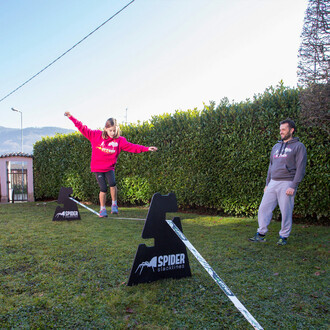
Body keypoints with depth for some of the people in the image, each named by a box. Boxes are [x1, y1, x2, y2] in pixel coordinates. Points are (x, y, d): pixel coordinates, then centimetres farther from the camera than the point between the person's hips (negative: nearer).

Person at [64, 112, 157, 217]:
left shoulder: (120, 140, -2)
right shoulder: (96, 135, -2)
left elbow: (132, 147, -8)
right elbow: (83, 129, 2)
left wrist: (147, 149, -18)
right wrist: (71, 117, -1)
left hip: (109, 167, 0)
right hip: (97, 167, 0)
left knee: (112, 183, -24)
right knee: (103, 188, -6)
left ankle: (114, 204, -1)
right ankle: (102, 209, 15)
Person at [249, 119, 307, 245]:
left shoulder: (298, 146, 0)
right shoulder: (276, 146, 19)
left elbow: (300, 168, -7)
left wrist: (293, 186, -15)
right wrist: (267, 184, 18)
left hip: (287, 183, -6)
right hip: (273, 182, 6)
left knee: (286, 212, 0)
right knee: (263, 208, 2)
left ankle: (284, 236, 14)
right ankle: (261, 234, 10)